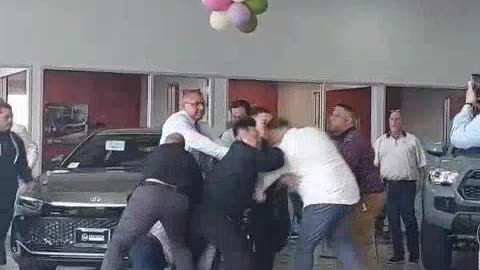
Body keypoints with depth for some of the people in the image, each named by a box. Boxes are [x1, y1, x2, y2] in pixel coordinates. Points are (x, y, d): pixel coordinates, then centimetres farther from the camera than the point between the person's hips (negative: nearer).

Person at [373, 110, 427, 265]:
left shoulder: (412, 140, 9)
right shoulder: (381, 142, 15)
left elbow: (421, 164, 8)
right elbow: (375, 164, 14)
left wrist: (419, 181, -2)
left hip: (407, 185, -2)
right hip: (389, 186, 3)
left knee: (410, 220, -5)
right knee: (393, 221, 5)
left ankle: (414, 255, 2)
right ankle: (398, 255, 12)